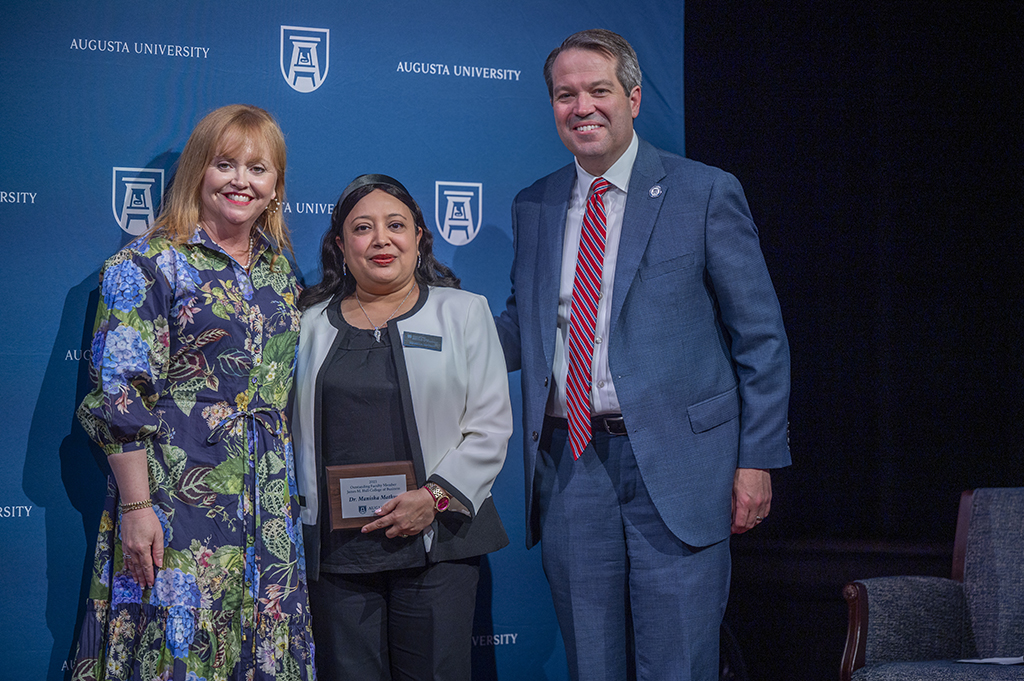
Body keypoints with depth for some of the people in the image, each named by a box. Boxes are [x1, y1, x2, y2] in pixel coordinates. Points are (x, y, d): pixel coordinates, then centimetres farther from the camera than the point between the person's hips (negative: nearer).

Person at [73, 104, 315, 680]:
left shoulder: (279, 272, 13)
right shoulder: (149, 265, -5)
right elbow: (120, 398, -11)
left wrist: (288, 497, 14)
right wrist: (136, 506, -16)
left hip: (269, 509, 6)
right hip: (178, 502, -6)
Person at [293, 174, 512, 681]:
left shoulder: (462, 313, 8)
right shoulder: (312, 326, 13)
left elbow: (490, 426, 2)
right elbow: (291, 429, 14)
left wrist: (435, 496, -10)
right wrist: (299, 515, 2)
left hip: (437, 541, -1)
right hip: (336, 545, 1)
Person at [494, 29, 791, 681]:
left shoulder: (707, 193, -1)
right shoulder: (533, 207, 12)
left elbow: (761, 337, -1)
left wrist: (756, 460, -6)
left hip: (676, 462, -4)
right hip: (571, 464, 4)